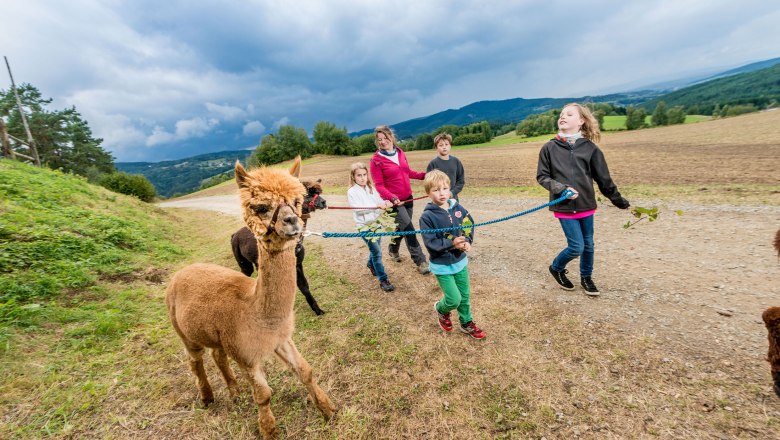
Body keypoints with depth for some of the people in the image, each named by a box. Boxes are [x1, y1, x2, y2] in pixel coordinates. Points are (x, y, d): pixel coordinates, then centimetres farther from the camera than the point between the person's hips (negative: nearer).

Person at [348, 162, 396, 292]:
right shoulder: (352, 191, -10)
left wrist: (386, 203, -21)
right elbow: (358, 209, -21)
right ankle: (383, 280, 1)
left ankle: (371, 264, 51)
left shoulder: (371, 188, 9)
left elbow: (379, 201, 3)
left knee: (375, 249, 20)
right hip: (364, 226, -6)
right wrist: (377, 206, -29)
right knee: (377, 252, -8)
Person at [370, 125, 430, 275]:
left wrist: (424, 175, 7)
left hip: (408, 198, 6)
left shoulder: (400, 152, 4)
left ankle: (393, 250, 44)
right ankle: (421, 261, 3)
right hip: (394, 202, -6)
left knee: (402, 228, 18)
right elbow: (379, 186, -14)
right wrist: (392, 198, -29)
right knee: (409, 229, -8)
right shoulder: (376, 160, -13)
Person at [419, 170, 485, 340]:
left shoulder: (457, 208, -5)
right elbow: (430, 242, -21)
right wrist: (452, 243, -29)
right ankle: (441, 309, 34)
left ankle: (466, 323, 41)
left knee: (465, 296, 18)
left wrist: (467, 241, -15)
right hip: (442, 266, -5)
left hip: (460, 261, 5)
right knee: (454, 299, 0)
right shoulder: (427, 216, -19)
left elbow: (470, 225, 3)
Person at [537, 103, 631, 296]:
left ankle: (586, 277, 37)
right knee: (577, 247, -4)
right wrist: (561, 188, -19)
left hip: (586, 204, 3)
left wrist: (619, 200, 12)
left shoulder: (590, 148, -1)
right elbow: (542, 177, -3)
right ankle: (556, 268, 24)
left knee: (588, 245, 14)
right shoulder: (549, 147, -5)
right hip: (564, 206, -3)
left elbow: (603, 178, 7)